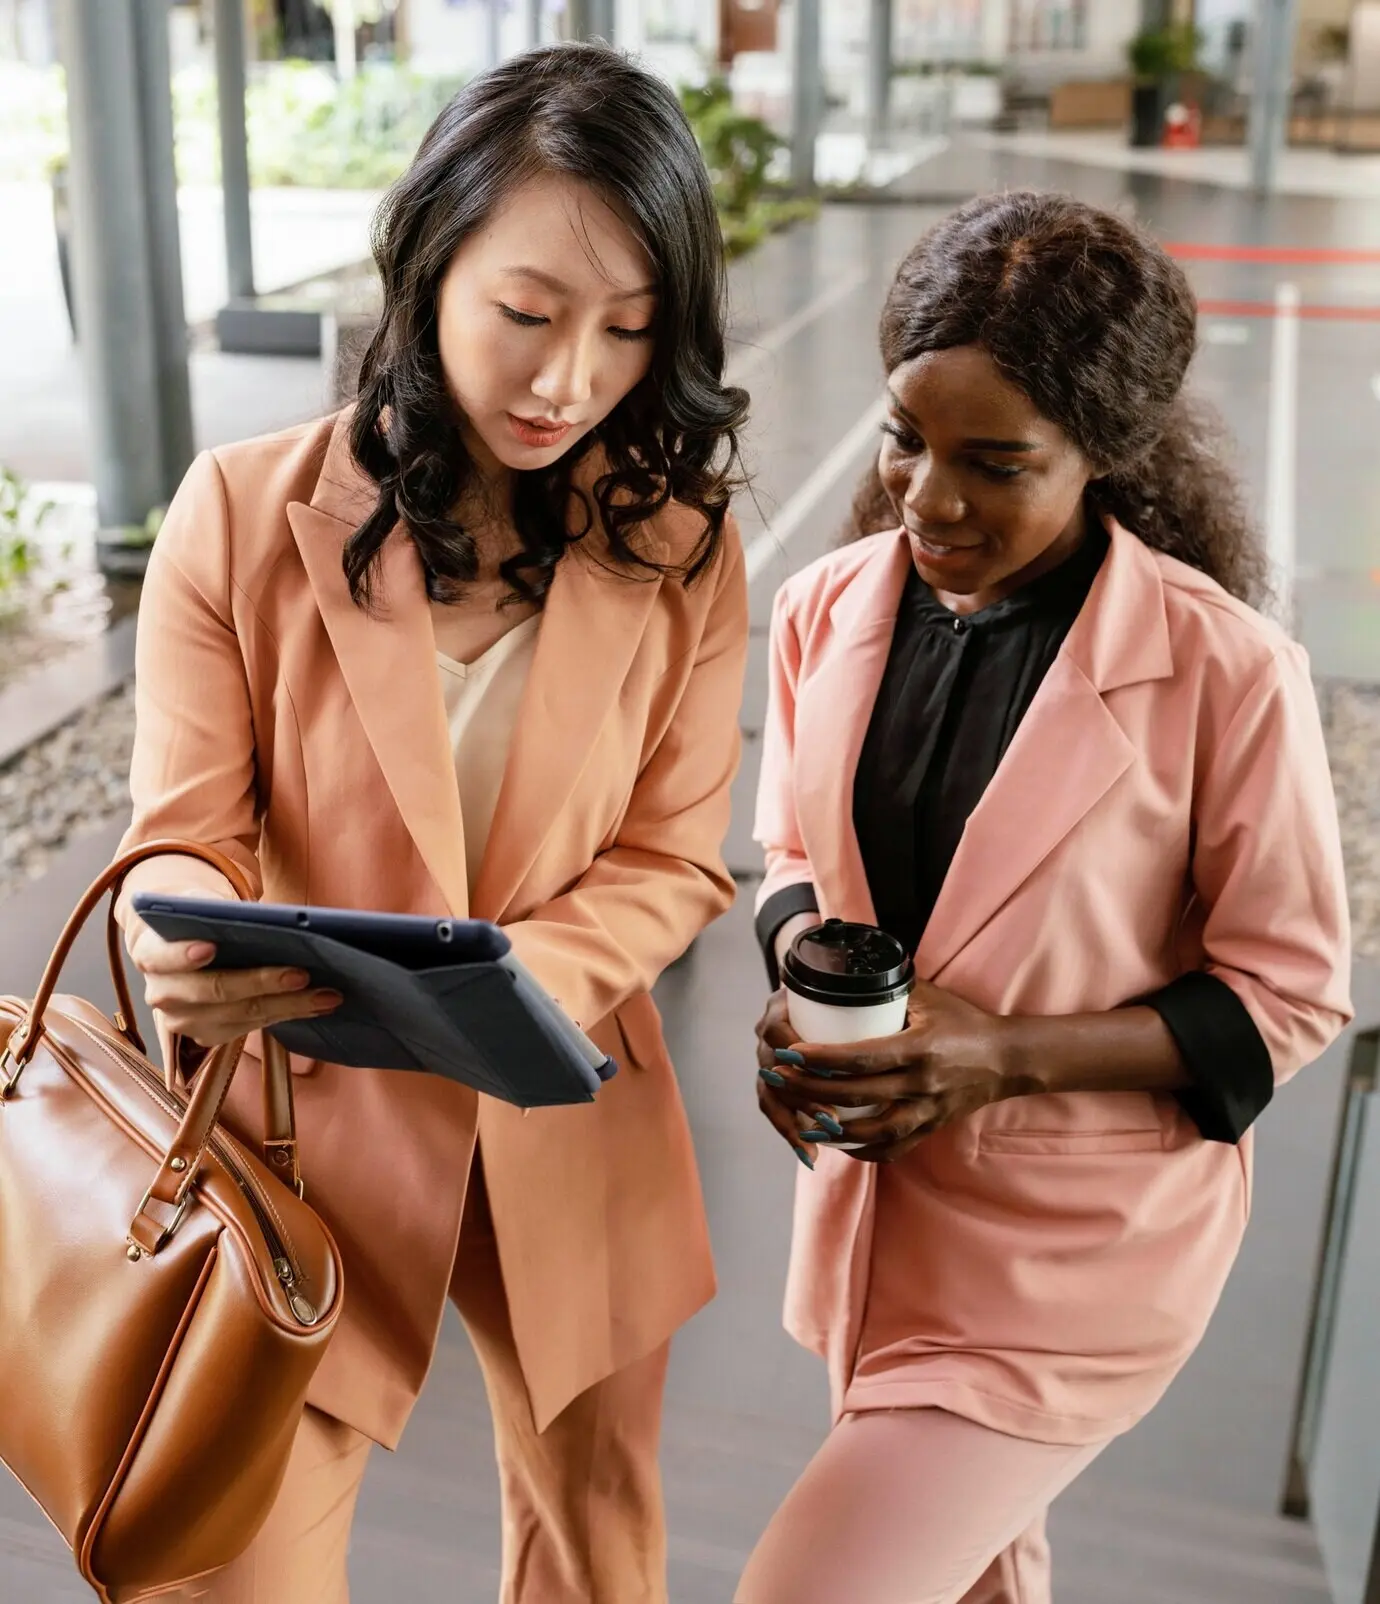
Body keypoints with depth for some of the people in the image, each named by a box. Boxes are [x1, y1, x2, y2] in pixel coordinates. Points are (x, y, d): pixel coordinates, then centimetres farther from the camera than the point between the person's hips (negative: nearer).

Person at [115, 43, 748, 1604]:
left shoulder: (680, 549, -7)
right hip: (312, 1122, -1)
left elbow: (671, 859, -6)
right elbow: (185, 833, -9)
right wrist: (201, 955, -32)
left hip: (570, 1135, 2)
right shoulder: (243, 515, -13)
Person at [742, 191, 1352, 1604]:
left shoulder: (1225, 673, -20)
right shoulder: (828, 611, -6)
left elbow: (1286, 994, -12)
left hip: (1075, 1243, -5)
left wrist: (1005, 1052, -23)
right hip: (870, 1201, 5)